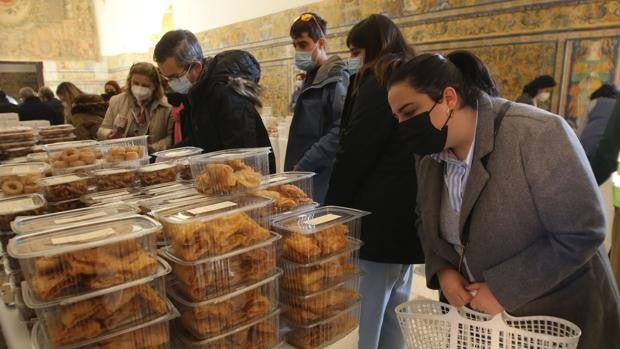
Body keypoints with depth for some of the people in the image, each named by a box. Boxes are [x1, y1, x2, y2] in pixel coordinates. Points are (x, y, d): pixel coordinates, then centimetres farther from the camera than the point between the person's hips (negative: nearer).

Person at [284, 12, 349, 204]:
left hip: (320, 178, -8)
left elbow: (340, 132, -22)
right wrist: (296, 166, 11)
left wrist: (304, 165, -18)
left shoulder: (337, 80, -13)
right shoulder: (312, 78, 14)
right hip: (303, 174, 8)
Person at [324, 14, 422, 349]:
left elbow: (355, 153, -15)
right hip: (407, 215, 9)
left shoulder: (378, 81, -9)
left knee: (364, 317, 0)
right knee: (390, 312, 18)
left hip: (380, 217, -9)